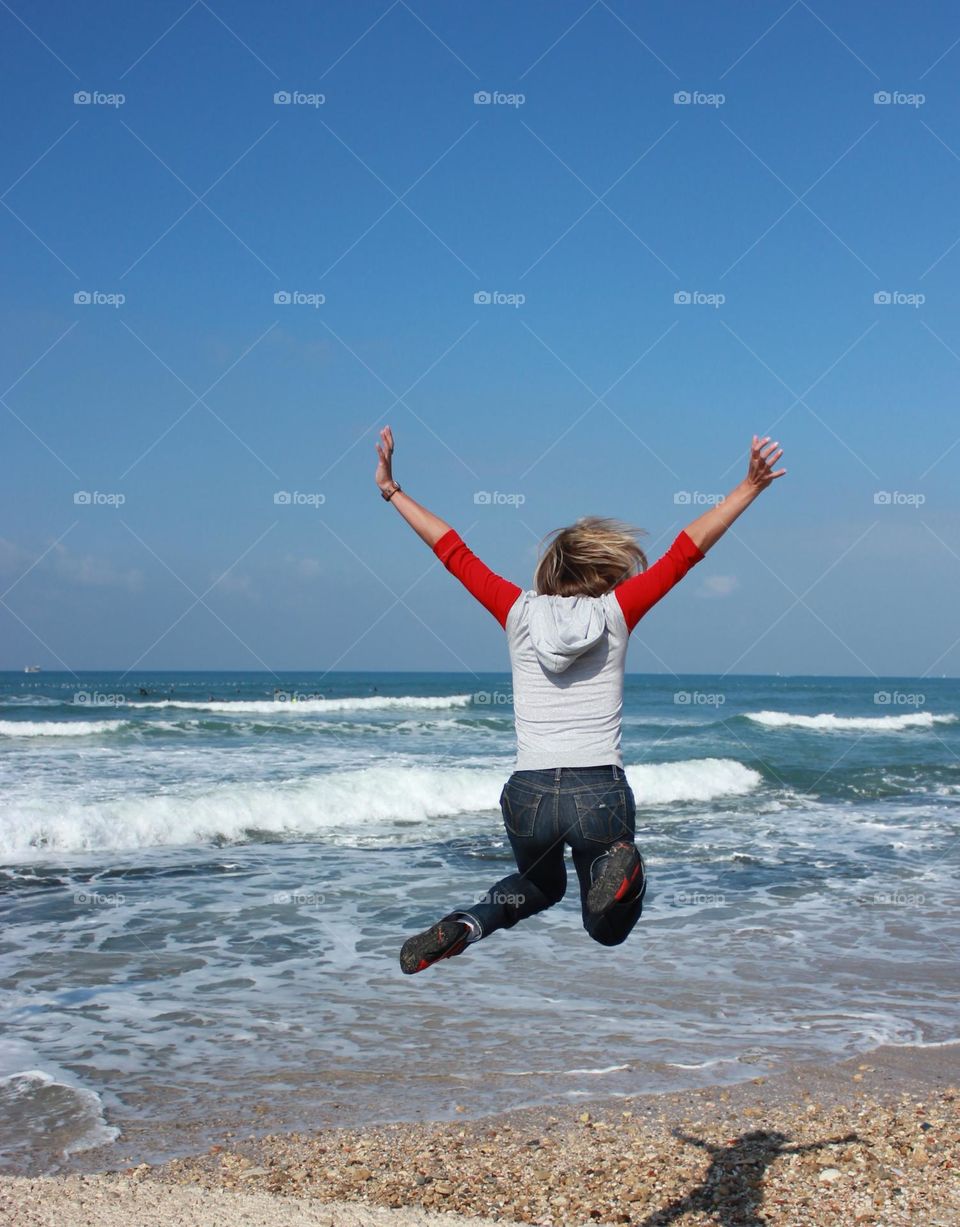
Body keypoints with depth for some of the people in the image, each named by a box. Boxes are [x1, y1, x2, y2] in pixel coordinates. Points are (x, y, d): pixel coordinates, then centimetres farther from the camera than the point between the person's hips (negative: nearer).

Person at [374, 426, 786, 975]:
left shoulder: (518, 611, 1)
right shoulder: (615, 612, -3)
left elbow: (453, 550, 9)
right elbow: (685, 551, -2)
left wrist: (392, 491, 18)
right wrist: (750, 487, 1)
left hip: (528, 794, 2)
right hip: (601, 792, -2)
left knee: (542, 887, 33)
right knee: (608, 927, 18)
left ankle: (466, 924, 0)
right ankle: (622, 865, -18)